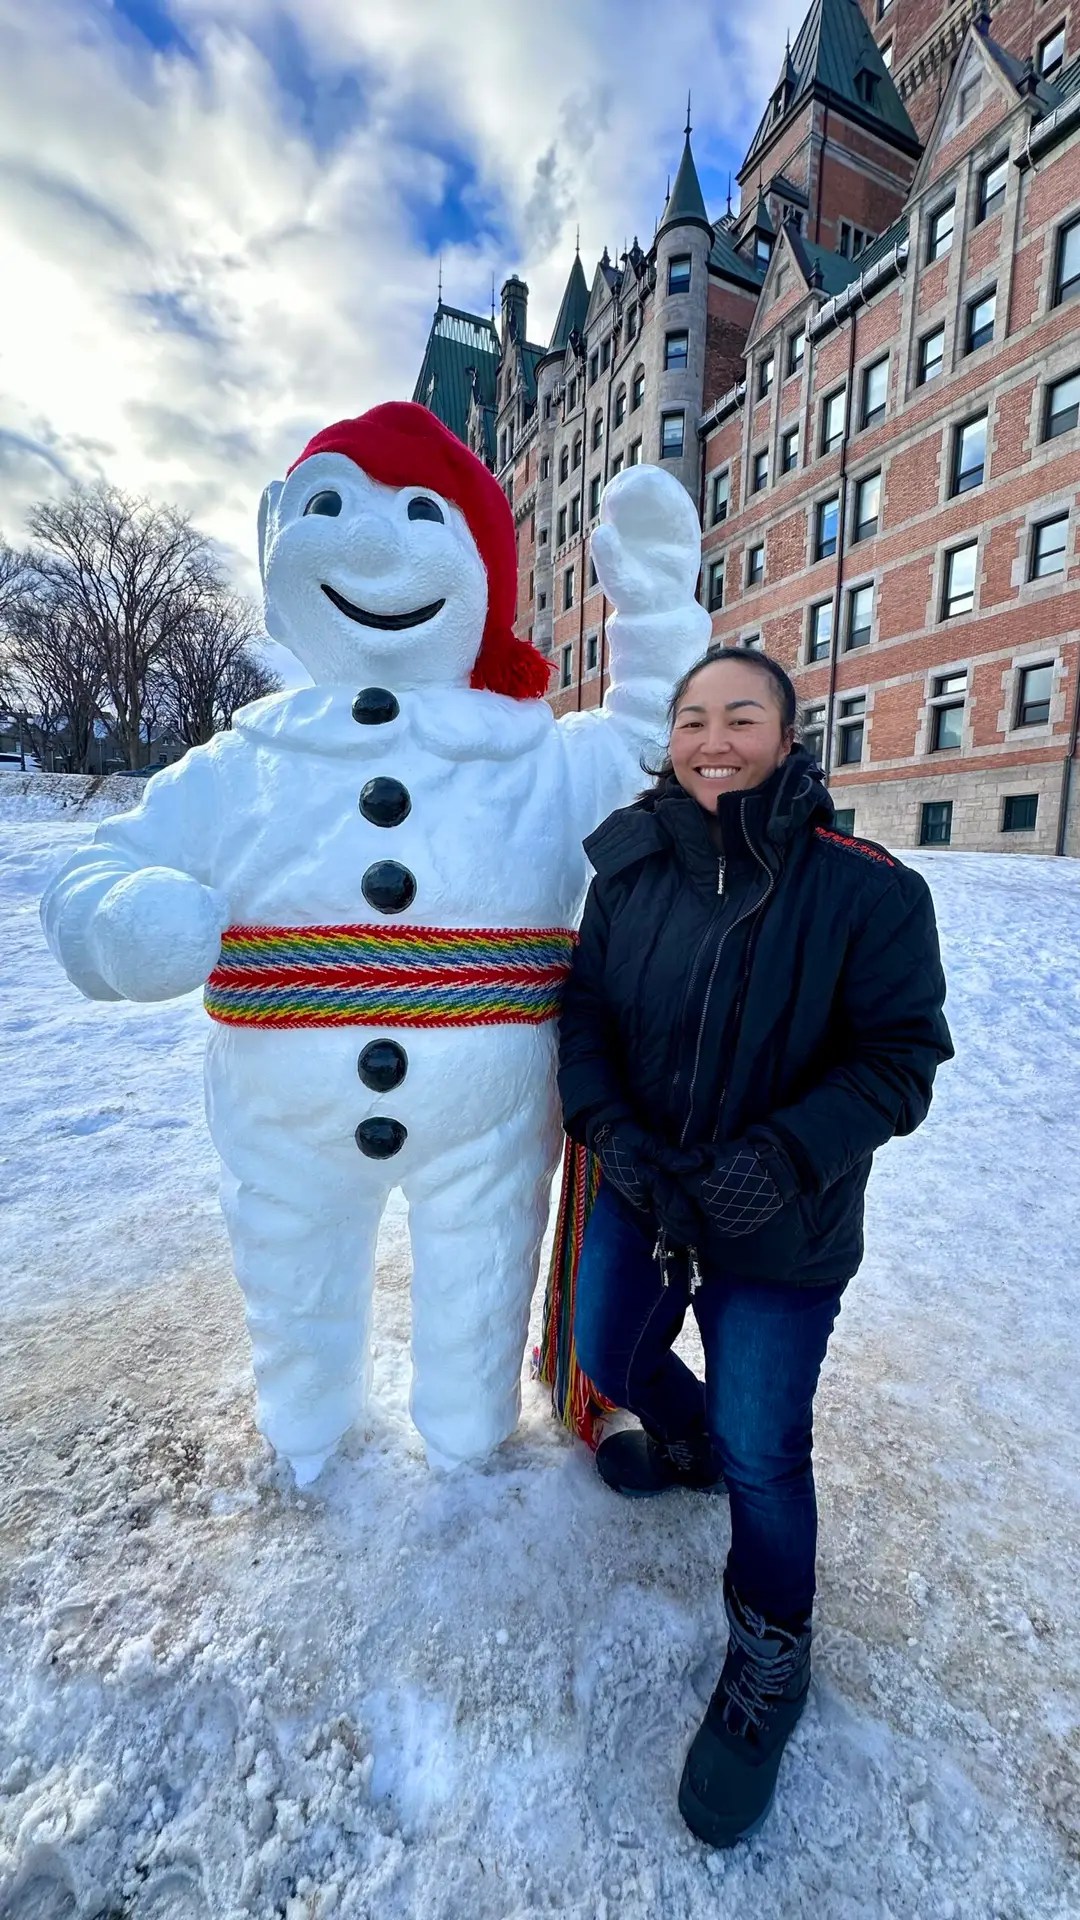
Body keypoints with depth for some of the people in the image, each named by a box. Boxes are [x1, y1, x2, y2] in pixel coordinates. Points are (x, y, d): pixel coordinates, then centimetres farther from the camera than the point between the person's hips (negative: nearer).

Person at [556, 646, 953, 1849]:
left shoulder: (866, 889, -16)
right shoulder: (631, 869, -6)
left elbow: (900, 1060, -13)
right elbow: (583, 1009, 0)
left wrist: (786, 1157, -25)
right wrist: (607, 1125, -14)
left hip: (780, 1231, -4)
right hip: (640, 1191, 5)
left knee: (761, 1453, 7)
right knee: (609, 1353, 23)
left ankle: (769, 1661, 41)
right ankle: (685, 1442, 59)